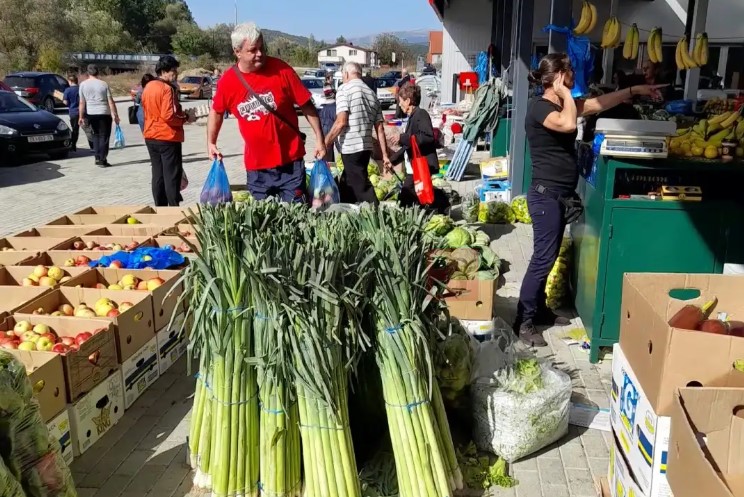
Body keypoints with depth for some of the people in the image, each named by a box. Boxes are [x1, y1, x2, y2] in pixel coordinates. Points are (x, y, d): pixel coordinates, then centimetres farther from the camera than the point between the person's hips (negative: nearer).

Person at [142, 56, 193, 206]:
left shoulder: (148, 87, 10)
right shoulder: (167, 88, -16)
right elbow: (168, 116, -24)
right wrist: (185, 118, -9)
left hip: (151, 137, 8)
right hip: (168, 138, -8)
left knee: (158, 175, 12)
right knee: (172, 176, -2)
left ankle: (160, 209, 17)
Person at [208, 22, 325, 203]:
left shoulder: (281, 69, -10)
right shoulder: (227, 81, -4)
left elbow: (306, 105, -5)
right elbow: (216, 112, 15)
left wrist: (319, 139, -6)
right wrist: (211, 143, 14)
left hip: (290, 162, -2)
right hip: (256, 167, 2)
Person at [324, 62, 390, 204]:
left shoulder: (345, 89, -5)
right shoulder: (372, 94, 15)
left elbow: (341, 122, -16)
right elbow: (380, 129, 11)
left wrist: (326, 142, -8)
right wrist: (385, 154, 13)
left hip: (351, 148, -8)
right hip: (366, 147, 8)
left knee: (362, 188, -6)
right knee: (346, 187, 19)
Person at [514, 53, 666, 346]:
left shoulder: (561, 104, 13)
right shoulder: (539, 106, -14)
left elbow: (600, 103, 22)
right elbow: (568, 124, -32)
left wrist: (634, 91, 19)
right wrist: (566, 94, -16)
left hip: (560, 195, 9)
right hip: (546, 195, -9)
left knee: (547, 257, 16)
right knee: (543, 259, -7)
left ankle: (539, 310, 28)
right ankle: (523, 322, 1)